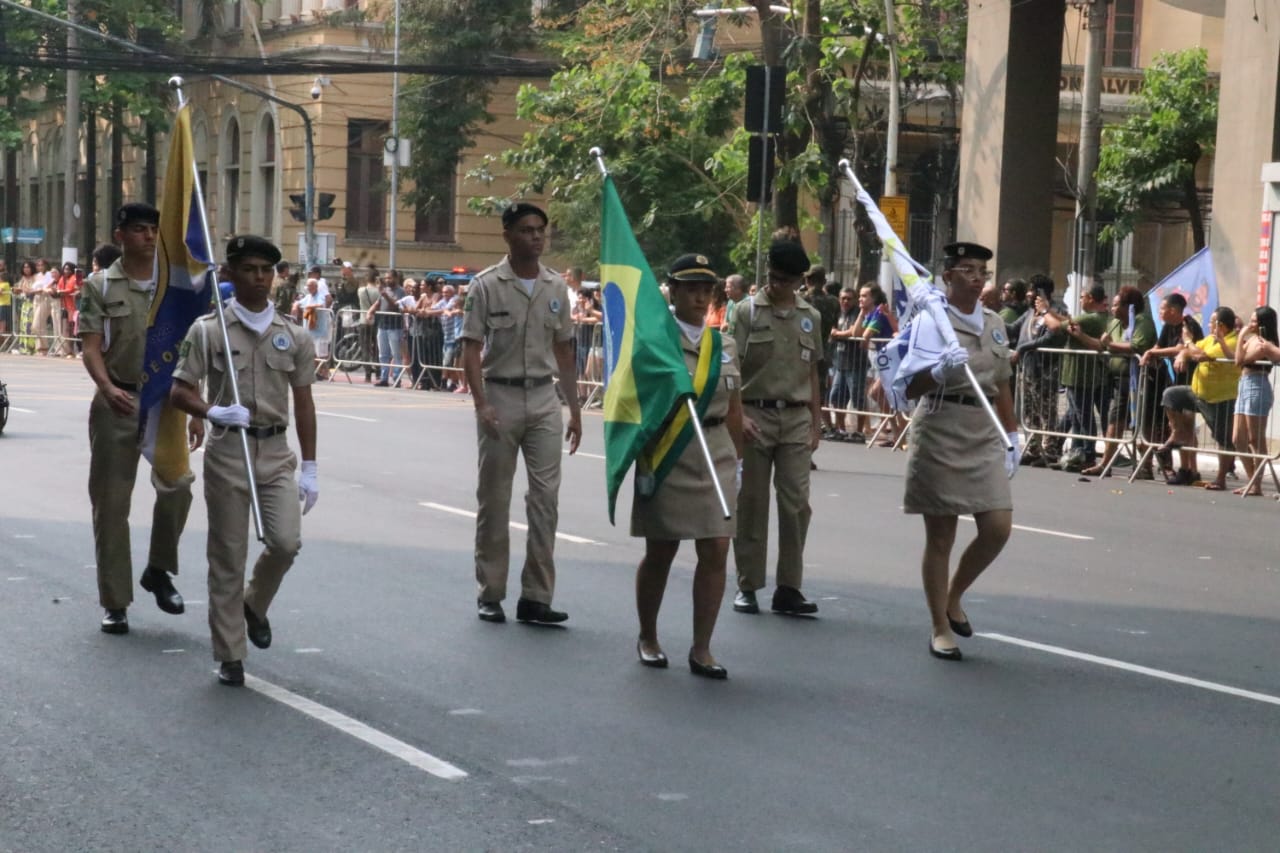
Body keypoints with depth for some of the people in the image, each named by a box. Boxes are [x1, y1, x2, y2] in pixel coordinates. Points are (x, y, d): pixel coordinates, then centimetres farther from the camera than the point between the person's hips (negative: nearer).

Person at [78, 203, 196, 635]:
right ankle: (115, 603, 11)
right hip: (116, 404, -1)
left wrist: (196, 411, 6)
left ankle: (159, 570, 8)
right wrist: (107, 389, -26)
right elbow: (91, 349, -7)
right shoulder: (100, 287, 1)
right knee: (111, 502, 2)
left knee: (178, 483, -17)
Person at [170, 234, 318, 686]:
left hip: (276, 452, 2)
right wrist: (213, 412, -22)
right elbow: (179, 393, -1)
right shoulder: (208, 331, -1)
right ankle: (230, 656, 12)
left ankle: (255, 605, 18)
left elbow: (304, 404, 10)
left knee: (286, 541, -14)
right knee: (227, 557, 2)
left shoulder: (294, 337, 6)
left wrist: (309, 468, 8)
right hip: (227, 451, -2)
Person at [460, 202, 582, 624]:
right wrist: (481, 404, -19)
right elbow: (472, 349, -8)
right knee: (493, 499, 4)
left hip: (544, 399, 4)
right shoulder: (487, 285, -5)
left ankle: (536, 596, 3)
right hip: (500, 396, -4)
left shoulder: (556, 287, 8)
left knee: (546, 497, -1)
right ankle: (489, 595, 12)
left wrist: (574, 408, 11)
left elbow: (563, 351, 13)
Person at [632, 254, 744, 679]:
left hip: (717, 455, 4)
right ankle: (647, 638, 25)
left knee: (715, 552, -3)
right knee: (660, 551, 6)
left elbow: (734, 408, 15)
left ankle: (702, 649, 4)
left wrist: (737, 458, 16)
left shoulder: (724, 344, 10)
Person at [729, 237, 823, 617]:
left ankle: (789, 587, 5)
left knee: (796, 503, -1)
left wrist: (816, 424, 11)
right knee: (751, 503, 3)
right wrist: (738, 415, -16)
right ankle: (747, 586, 9)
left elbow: (812, 373, 14)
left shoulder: (810, 318, 10)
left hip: (796, 418, 3)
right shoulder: (746, 312, -1)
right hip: (755, 415, -3)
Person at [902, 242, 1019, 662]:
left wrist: (1013, 435, 17)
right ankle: (940, 629, 11)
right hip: (940, 433, -5)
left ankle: (954, 596, 22)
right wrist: (940, 372, -27)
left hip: (985, 436, 5)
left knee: (998, 527, -4)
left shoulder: (994, 323, 13)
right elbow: (909, 388, -9)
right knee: (940, 535, 1)